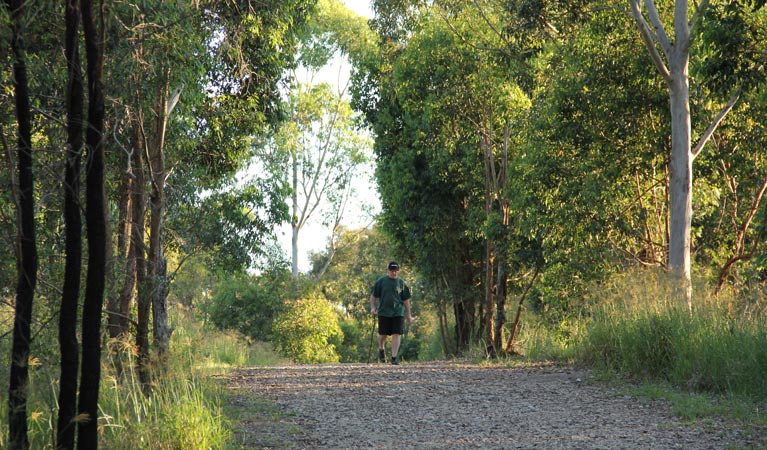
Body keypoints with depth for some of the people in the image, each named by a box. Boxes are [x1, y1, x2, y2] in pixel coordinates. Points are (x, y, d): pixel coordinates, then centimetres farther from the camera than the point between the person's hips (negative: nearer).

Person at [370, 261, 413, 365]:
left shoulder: (402, 283, 6)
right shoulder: (381, 281, 2)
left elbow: (406, 300, 11)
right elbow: (373, 295, 7)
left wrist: (408, 315, 10)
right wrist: (373, 307, -5)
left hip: (398, 313, 1)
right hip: (384, 312, -1)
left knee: (396, 335, -7)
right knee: (383, 334, 3)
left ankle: (394, 357, -4)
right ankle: (381, 349, 34)